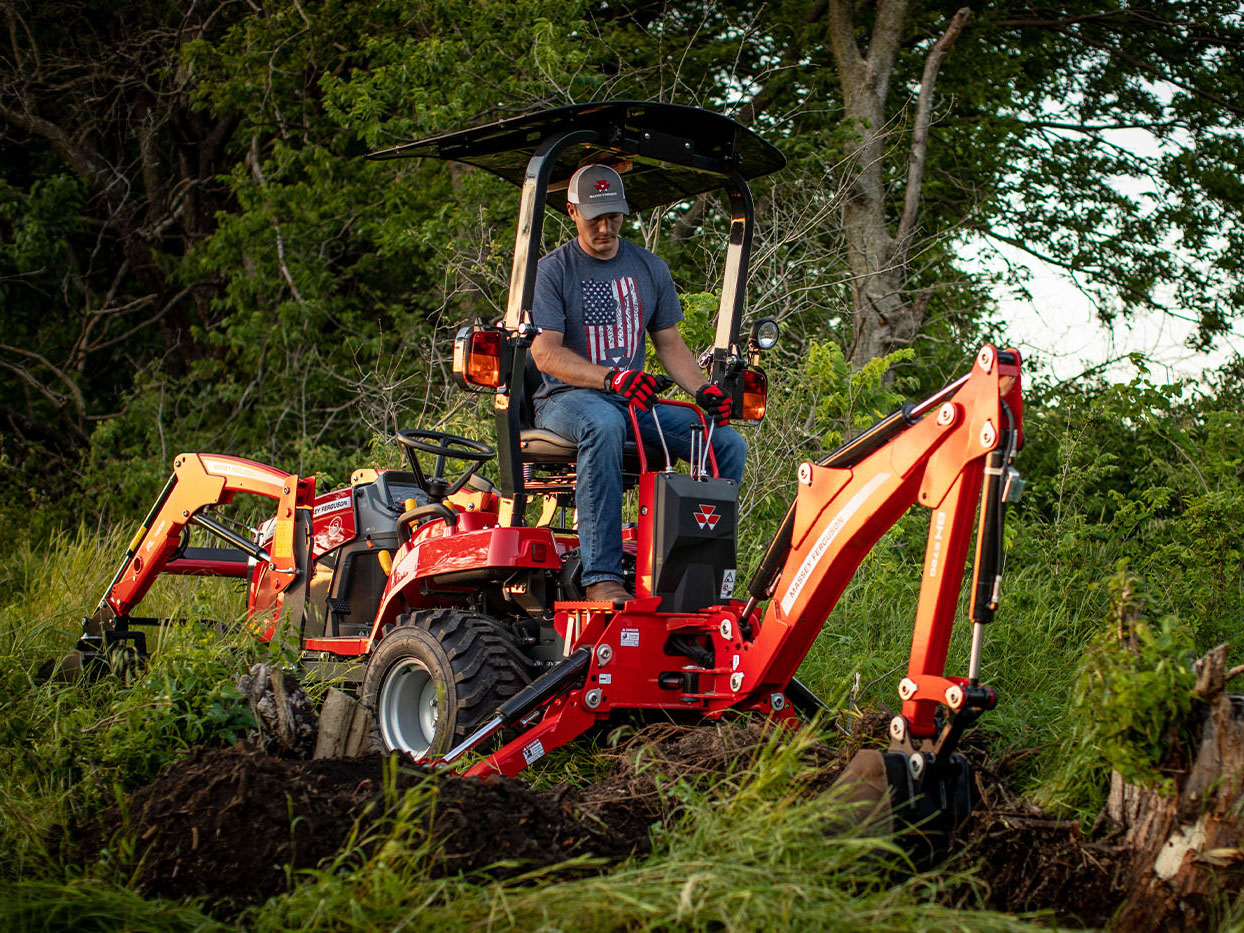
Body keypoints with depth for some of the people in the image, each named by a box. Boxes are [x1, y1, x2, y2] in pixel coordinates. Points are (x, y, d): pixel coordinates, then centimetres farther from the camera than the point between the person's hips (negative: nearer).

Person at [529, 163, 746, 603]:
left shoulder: (650, 269, 16)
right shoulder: (553, 270, 0)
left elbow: (670, 343, 19)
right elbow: (545, 353, -11)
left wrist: (703, 391, -2)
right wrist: (612, 378, -27)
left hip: (635, 401, 5)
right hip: (566, 398, -5)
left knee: (729, 443, -16)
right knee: (604, 424, -42)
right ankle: (601, 575, -45)